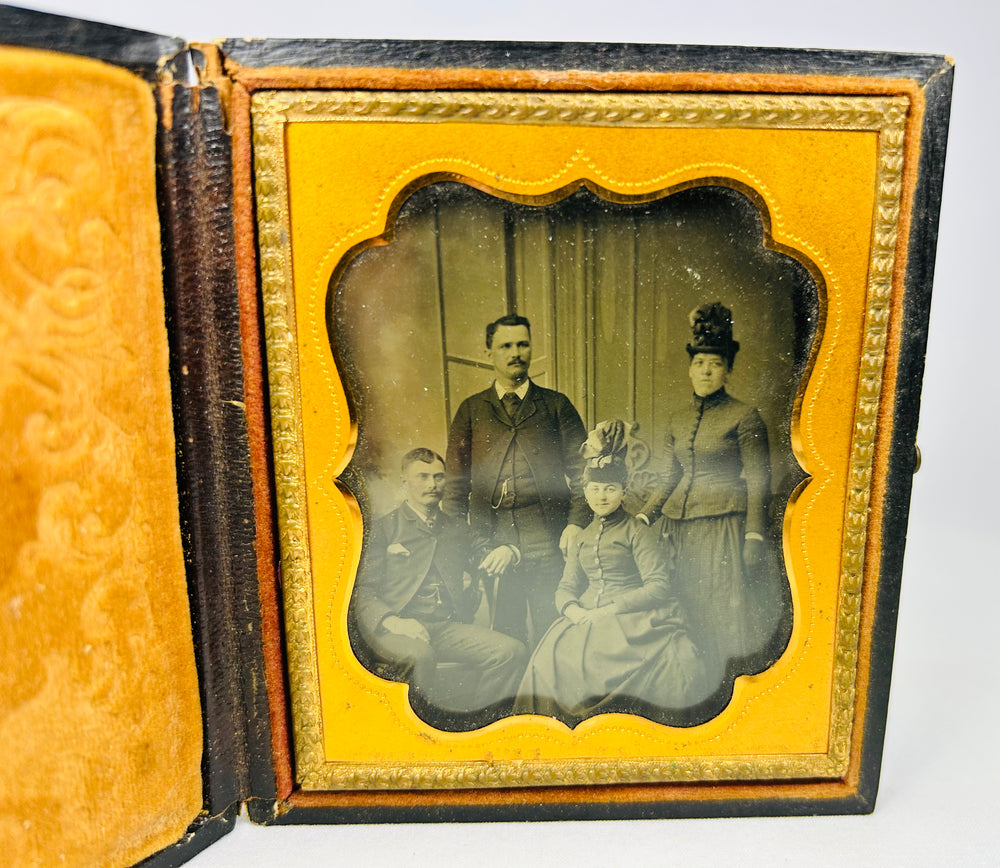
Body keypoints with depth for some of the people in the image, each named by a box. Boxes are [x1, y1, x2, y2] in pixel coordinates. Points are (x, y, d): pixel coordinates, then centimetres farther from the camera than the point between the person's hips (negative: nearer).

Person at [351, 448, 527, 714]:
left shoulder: (457, 529, 23)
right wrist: (393, 621, -17)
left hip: (448, 627, 4)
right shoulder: (384, 528, 8)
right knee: (418, 655, -38)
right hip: (396, 628, -4)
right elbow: (363, 593, 1)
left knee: (513, 651, -20)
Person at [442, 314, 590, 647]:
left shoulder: (556, 405, 12)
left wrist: (576, 523, -6)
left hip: (548, 542, -1)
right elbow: (456, 483, 12)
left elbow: (582, 470, 8)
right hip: (491, 541, 1)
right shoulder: (471, 410, 13)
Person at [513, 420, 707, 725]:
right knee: (554, 655, -25)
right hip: (588, 619, 4)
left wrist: (608, 609, -14)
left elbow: (658, 586, -6)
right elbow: (566, 588, 17)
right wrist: (573, 609, -7)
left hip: (633, 618, -3)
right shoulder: (581, 540, 21)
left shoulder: (638, 532, 4)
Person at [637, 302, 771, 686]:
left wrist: (754, 539, -10)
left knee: (723, 616, -4)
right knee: (683, 616, 6)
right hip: (678, 526, 5)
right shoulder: (678, 418, 13)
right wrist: (643, 517, 9)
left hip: (722, 526, -5)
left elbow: (758, 482, -4)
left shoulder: (745, 417, -2)